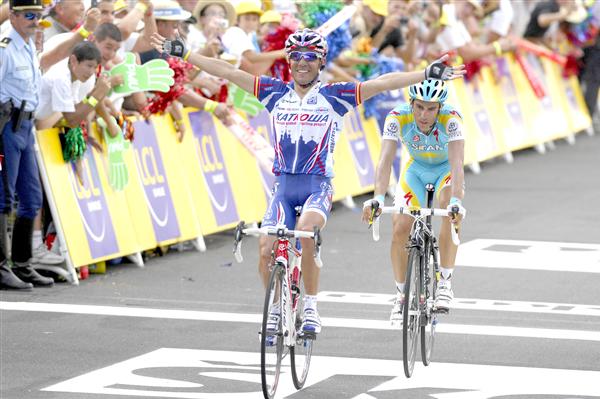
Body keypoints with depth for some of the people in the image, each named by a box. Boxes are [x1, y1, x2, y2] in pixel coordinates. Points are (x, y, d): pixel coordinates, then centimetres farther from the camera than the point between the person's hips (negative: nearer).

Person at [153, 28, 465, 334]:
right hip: (284, 185, 3)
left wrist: (429, 74, -11)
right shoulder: (276, 94, 9)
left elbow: (383, 83, -5)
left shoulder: (334, 97, 2)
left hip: (318, 185, -3)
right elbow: (228, 72, 7)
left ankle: (311, 306, -19)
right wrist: (184, 54, 5)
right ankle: (276, 309, 13)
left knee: (306, 231, -32)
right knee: (266, 249, -12)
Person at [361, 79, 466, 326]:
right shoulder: (398, 117, -30)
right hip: (415, 169, 2)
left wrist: (456, 201, -60)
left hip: (446, 169, -2)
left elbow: (457, 163, -44)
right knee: (400, 229, -15)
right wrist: (378, 197, -55)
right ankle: (401, 294, 6)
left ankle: (445, 282, -21)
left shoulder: (451, 119, -34)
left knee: (452, 213, -33)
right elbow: (385, 160, -39)